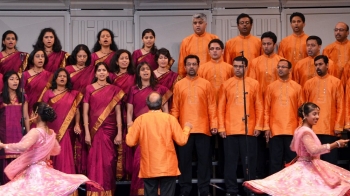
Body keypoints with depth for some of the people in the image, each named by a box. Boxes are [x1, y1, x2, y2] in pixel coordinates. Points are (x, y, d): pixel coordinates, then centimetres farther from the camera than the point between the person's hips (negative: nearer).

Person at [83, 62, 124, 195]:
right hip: (95, 129, -1)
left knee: (108, 161, 2)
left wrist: (119, 133, -3)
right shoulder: (89, 89, 2)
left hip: (110, 130, 1)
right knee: (95, 161, 1)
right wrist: (87, 133, -8)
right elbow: (85, 112, -1)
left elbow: (118, 112, 3)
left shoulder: (114, 89, 5)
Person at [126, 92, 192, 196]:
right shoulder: (170, 118, -5)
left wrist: (131, 129, 16)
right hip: (168, 167, -1)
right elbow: (182, 140, -3)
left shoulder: (140, 119, -4)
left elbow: (130, 142, -3)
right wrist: (187, 128, 16)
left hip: (148, 168, 1)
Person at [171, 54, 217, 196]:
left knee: (204, 160, 3)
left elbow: (212, 106, 4)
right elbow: (175, 108, 5)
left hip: (203, 129, 0)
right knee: (184, 160, 3)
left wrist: (214, 124, -4)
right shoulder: (178, 85, 7)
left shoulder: (206, 84, 6)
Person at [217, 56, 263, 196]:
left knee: (249, 161, 3)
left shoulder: (254, 84, 6)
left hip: (249, 130, 0)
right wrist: (221, 127, -2)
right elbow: (221, 108, 5)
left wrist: (258, 126, -3)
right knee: (230, 161, 3)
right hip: (230, 130, 1)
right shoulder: (226, 84, 7)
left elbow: (259, 107, 4)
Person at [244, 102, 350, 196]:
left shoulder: (299, 129, 11)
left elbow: (293, 147, 25)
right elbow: (313, 150, -36)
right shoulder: (306, 131, -20)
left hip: (307, 167, 10)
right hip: (307, 169, -10)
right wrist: (335, 144, -33)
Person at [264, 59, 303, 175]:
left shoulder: (297, 87, 6)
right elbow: (266, 109, 6)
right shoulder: (271, 87, 7)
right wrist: (266, 127, -2)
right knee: (275, 161, 2)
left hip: (292, 130, 0)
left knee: (292, 160, 2)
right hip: (275, 130, 0)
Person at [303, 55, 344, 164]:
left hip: (330, 129, -1)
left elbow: (340, 106, 2)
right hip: (312, 129, 2)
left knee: (330, 161, 0)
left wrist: (338, 126, -5)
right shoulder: (309, 83, 9)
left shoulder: (336, 82, 5)